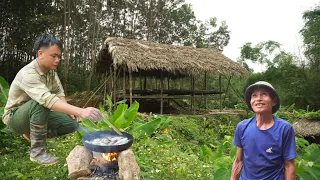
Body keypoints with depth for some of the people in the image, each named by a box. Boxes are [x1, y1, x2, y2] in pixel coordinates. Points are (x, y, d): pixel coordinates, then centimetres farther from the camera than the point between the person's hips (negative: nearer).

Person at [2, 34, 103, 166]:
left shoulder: (50, 70, -6)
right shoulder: (28, 74, -32)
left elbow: (59, 92, 2)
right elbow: (48, 100, -47)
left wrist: (67, 110, -18)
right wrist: (81, 112, -58)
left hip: (36, 114, 7)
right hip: (15, 117, -7)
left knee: (71, 124, -11)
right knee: (39, 104, -38)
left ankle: (33, 133, 13)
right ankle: (37, 151, -23)